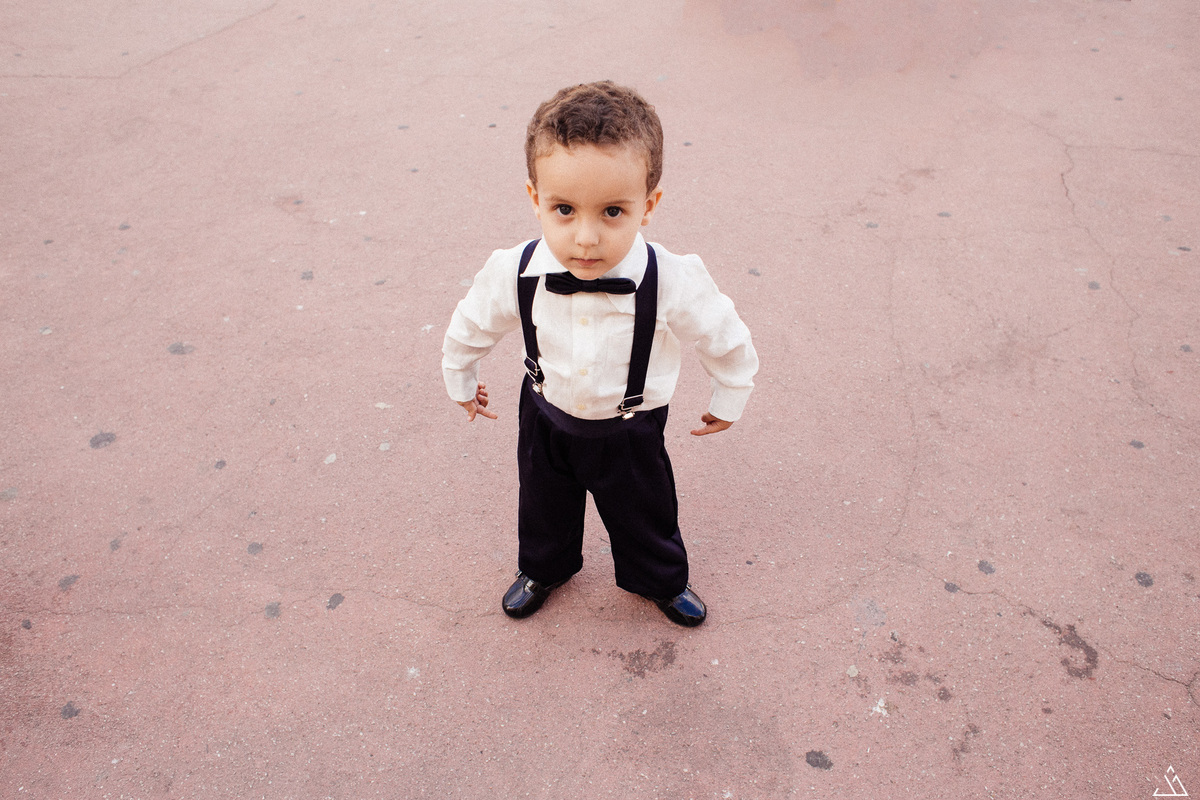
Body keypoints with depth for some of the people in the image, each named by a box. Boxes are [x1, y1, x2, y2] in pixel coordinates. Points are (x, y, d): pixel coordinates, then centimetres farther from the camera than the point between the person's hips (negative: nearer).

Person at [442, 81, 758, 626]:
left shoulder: (673, 282, -33)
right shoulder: (514, 273, -28)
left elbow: (726, 338, -12)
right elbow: (471, 325, -4)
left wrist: (728, 399, 4)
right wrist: (460, 381, 12)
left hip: (630, 432, -1)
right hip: (546, 422, 2)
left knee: (644, 514, 23)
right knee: (544, 506, 28)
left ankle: (661, 580, 57)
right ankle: (542, 568, 62)